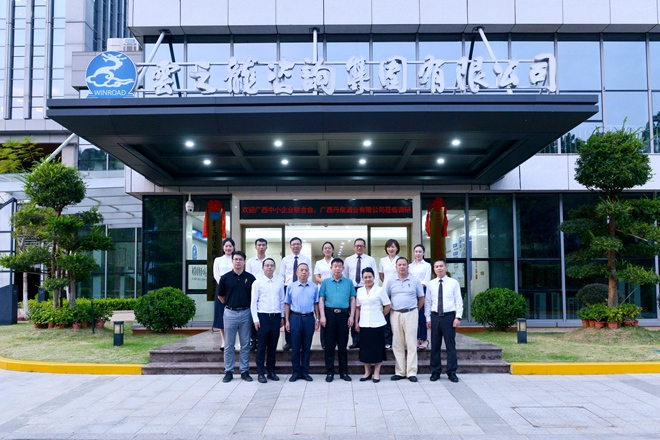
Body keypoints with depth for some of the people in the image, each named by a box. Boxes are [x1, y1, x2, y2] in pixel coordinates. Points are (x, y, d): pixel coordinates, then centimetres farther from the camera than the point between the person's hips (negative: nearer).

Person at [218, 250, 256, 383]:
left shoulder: (250, 278, 1)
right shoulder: (225, 277, -1)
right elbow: (221, 296, 11)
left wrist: (251, 309, 4)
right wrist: (229, 304, 8)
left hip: (245, 313, 1)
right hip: (230, 313, -1)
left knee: (245, 344, 7)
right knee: (229, 344, 5)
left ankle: (244, 371, 15)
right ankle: (228, 371, 13)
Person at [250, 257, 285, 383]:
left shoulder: (279, 282, 8)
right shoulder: (257, 283, -1)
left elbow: (282, 301, 13)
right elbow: (253, 302, -2)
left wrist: (282, 317, 10)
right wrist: (255, 319, -7)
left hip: (276, 317, 3)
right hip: (263, 316, -3)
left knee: (273, 346, 9)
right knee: (262, 346, 0)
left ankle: (271, 371, 19)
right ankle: (260, 373, 7)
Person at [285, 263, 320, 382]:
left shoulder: (314, 287, 5)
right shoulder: (291, 287, 3)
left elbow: (316, 304, 8)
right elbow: (287, 304, 4)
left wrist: (317, 319, 4)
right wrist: (287, 320, 0)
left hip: (309, 318, 1)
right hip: (295, 318, -1)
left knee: (307, 346, 7)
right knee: (295, 346, 3)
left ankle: (305, 371, 16)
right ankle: (296, 372, 12)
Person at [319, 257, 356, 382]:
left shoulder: (348, 282, 7)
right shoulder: (325, 282, 6)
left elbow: (352, 300, 7)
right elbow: (321, 299, 4)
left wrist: (351, 316, -1)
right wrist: (322, 316, -6)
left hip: (344, 314, 0)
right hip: (330, 314, 0)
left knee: (343, 344, 6)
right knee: (329, 344, 3)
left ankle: (344, 372, 14)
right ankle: (330, 372, 10)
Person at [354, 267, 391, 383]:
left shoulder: (379, 290, -3)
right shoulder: (359, 291, 8)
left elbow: (388, 306, 0)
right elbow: (357, 307, 12)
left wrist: (381, 316, 2)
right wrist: (356, 322, 8)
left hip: (377, 324, -3)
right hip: (364, 324, 3)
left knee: (377, 348, 2)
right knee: (365, 348, 7)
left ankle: (376, 373, 12)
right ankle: (367, 372, 20)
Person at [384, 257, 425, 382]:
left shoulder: (415, 281, 3)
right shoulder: (391, 282, 8)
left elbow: (421, 298, 9)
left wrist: (415, 310, 6)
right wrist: (390, 309, 6)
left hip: (410, 314, -2)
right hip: (395, 315, 2)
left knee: (411, 343, -3)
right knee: (397, 344, 5)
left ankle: (411, 372, 1)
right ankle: (399, 372, 11)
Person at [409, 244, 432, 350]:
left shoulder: (427, 265, 4)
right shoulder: (410, 266, 14)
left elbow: (426, 281, -4)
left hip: (422, 291, -3)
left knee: (422, 316, -6)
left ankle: (424, 339, 2)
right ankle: (417, 339, 12)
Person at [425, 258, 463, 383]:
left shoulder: (453, 283, 0)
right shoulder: (431, 284, 6)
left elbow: (459, 301, 0)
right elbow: (428, 302, 9)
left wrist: (458, 317, -7)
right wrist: (428, 318, 6)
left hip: (449, 316, -2)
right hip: (435, 316, 2)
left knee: (451, 345, 3)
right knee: (435, 346, 7)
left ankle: (452, 372, 12)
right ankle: (435, 372, 17)